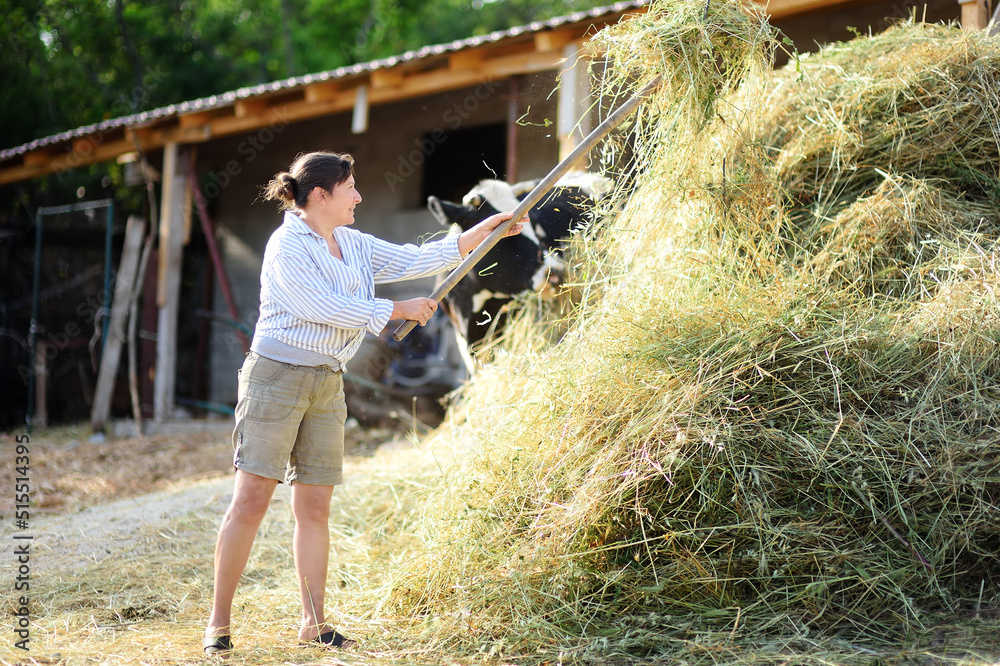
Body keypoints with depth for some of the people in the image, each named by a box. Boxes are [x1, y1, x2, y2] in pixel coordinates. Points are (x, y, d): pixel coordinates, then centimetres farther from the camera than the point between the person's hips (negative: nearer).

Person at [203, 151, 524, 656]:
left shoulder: (352, 244, 13)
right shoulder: (286, 246, -11)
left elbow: (410, 261, 13)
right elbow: (325, 308, -18)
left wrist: (477, 234, 8)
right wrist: (397, 310, -11)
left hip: (327, 387, 7)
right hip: (276, 379, -7)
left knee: (315, 505, 6)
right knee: (251, 501, -7)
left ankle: (313, 622, 12)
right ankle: (218, 622, 2)